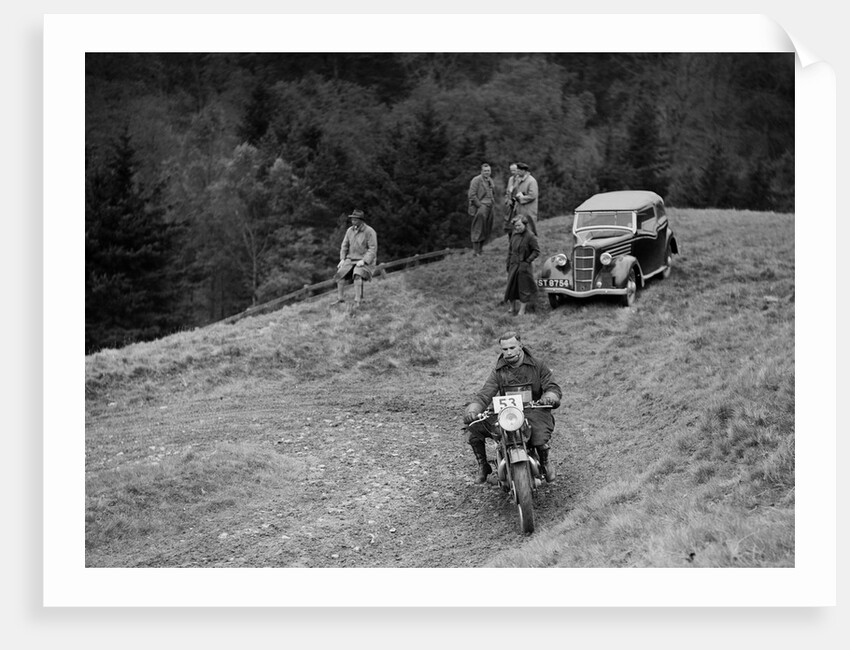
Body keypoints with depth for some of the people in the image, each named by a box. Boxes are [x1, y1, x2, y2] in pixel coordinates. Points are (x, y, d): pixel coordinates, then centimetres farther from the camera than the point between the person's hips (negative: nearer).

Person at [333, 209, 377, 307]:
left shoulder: (369, 231, -13)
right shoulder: (350, 230, 5)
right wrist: (342, 259, -2)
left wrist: (363, 261, -25)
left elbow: (373, 249, -16)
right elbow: (345, 245, 11)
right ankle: (340, 299, -8)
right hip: (351, 259, 6)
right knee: (341, 273, -17)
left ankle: (357, 302, -32)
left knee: (357, 275, -33)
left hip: (366, 261, -6)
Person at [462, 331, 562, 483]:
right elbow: (484, 395, -3)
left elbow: (553, 387, -1)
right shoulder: (498, 371, 6)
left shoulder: (538, 366, 2)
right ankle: (483, 466, 10)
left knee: (540, 438, -33)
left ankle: (545, 463, 5)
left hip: (534, 412, -2)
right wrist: (472, 410, -23)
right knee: (473, 430, -15)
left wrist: (549, 396, -27)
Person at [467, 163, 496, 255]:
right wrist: (480, 205, -15)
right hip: (480, 208, -8)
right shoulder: (476, 180, -8)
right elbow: (471, 195, -14)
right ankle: (475, 250, -9)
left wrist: (492, 205, 16)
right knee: (478, 230, -10)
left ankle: (479, 250, 11)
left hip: (489, 208, 8)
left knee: (486, 231, 6)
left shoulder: (490, 181, 16)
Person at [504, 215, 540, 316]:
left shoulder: (530, 236, -15)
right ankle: (512, 307, 27)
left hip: (524, 266, -6)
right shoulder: (514, 234, 4)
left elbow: (536, 251, -11)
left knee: (524, 287, 4)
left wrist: (527, 261, -16)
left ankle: (522, 309, 13)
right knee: (511, 285, 12)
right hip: (513, 265, 6)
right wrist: (508, 263, 12)